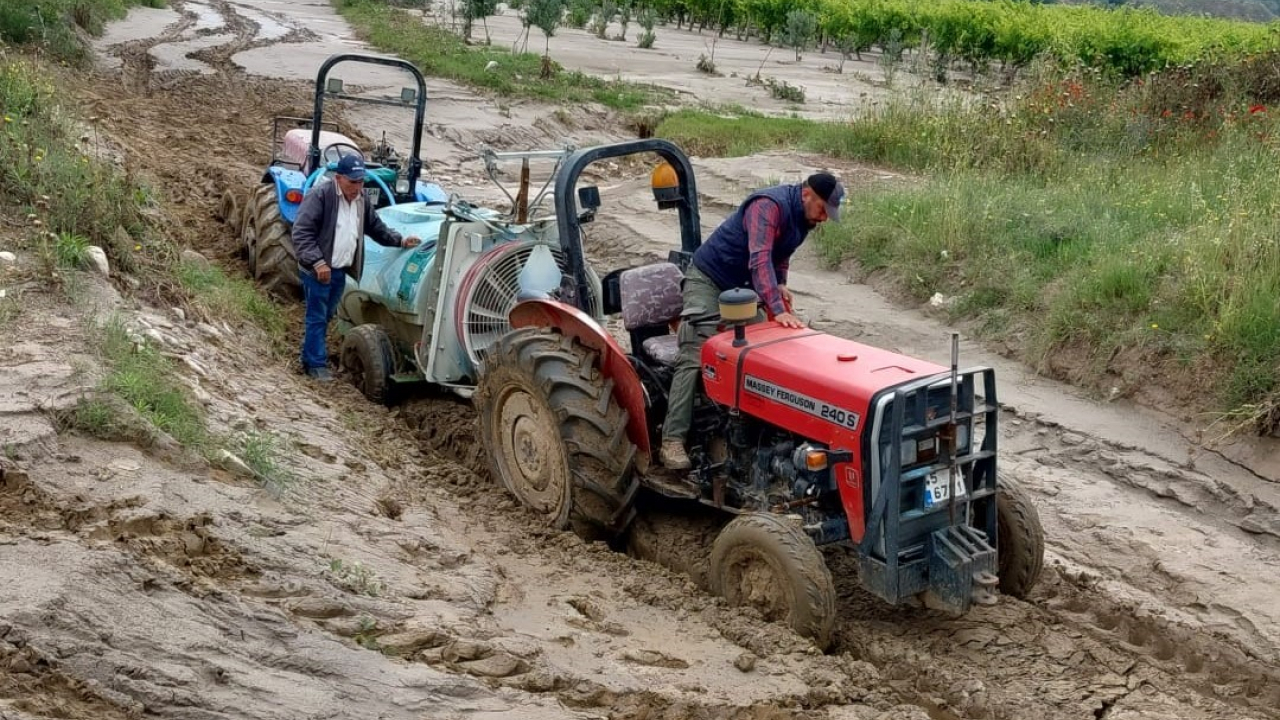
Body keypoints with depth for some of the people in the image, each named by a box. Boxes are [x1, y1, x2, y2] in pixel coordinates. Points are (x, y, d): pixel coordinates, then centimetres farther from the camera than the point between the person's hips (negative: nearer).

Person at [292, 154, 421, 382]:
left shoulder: (361, 200, 8)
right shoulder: (320, 197, -17)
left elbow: (377, 228, 20)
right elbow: (301, 233, -21)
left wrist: (399, 240, 5)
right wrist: (317, 262, -29)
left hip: (340, 270, 7)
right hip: (318, 270, -7)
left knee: (326, 316, 18)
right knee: (317, 317, -1)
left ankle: (311, 348, 34)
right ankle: (316, 364, 6)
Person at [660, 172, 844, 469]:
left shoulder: (803, 218, 2)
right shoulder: (769, 206, -27)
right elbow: (760, 258, -38)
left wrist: (780, 284, -5)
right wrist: (778, 308, -48)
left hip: (743, 286, 10)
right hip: (709, 279, -10)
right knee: (695, 357, -18)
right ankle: (672, 440, -23)